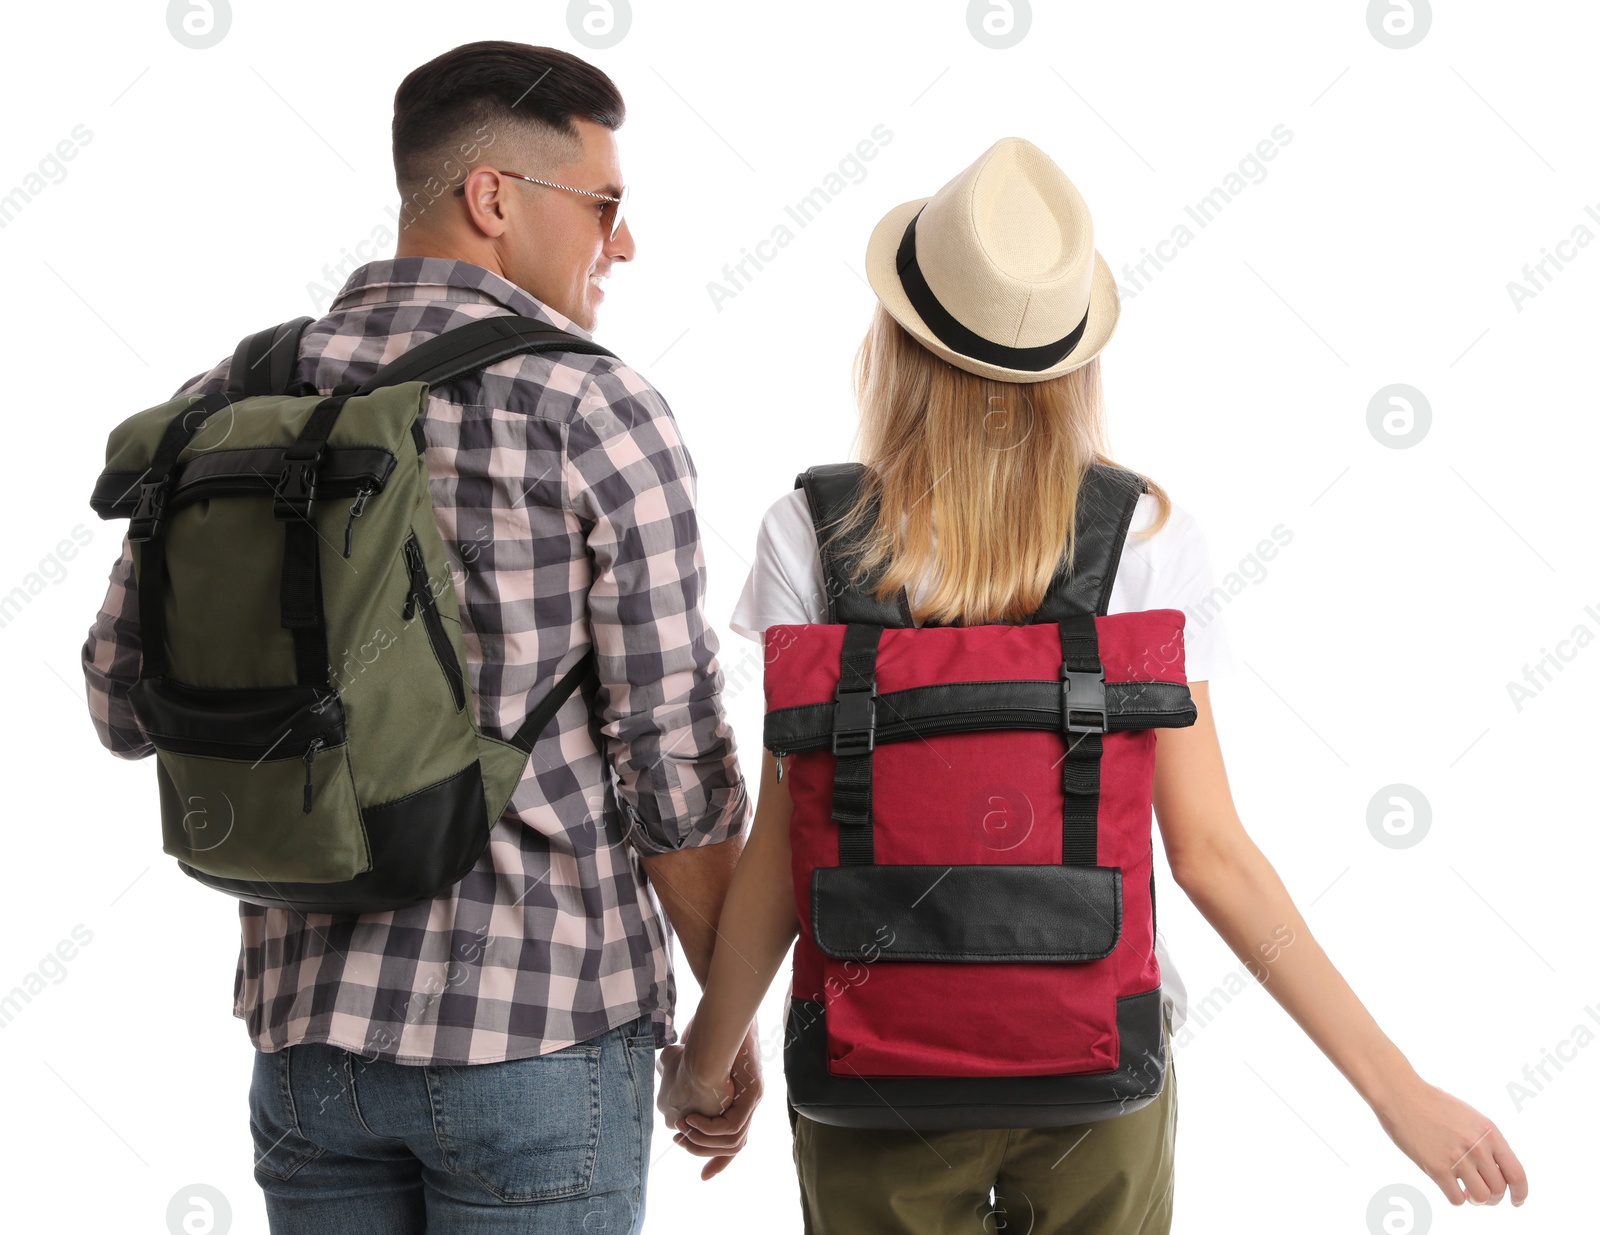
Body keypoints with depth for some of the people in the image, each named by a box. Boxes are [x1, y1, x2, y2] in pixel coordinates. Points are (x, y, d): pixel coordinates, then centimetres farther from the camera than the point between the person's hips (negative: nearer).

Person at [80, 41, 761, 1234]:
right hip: (540, 1025, -4)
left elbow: (128, 704, 10)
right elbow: (672, 760, -11)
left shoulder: (229, 406, 3)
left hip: (312, 1018, 5)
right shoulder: (599, 413, -11)